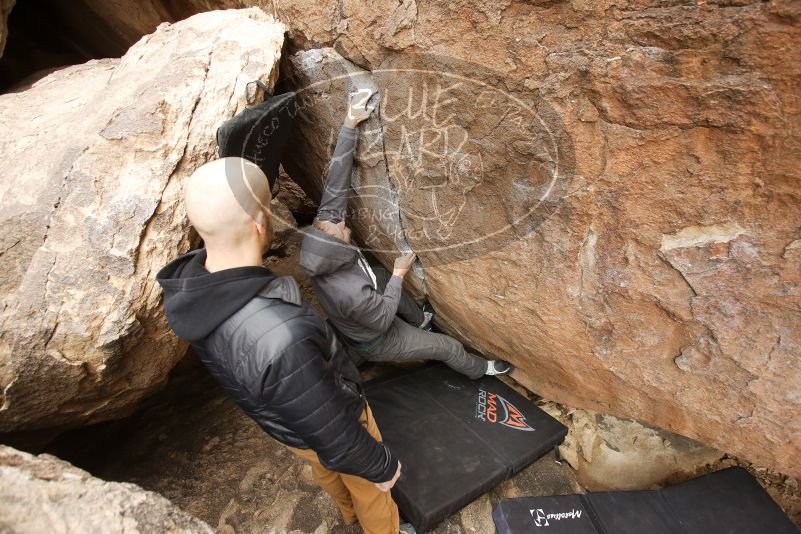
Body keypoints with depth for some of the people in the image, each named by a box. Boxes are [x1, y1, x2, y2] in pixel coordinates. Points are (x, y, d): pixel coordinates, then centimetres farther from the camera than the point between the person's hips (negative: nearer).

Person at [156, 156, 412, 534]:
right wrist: (383, 466, -14)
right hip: (329, 428, -7)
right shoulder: (282, 343, -49)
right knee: (368, 487, 27)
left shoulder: (187, 282, -26)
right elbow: (337, 440, -31)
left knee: (325, 470, 38)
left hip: (282, 420, 7)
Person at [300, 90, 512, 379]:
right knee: (449, 347, 11)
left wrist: (350, 124, -31)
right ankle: (480, 370, 44)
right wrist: (399, 274, -20)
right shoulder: (350, 293, -47)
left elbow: (336, 184, -27)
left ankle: (420, 321, 51)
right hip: (376, 342, -6)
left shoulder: (320, 235, -29)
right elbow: (384, 319, -28)